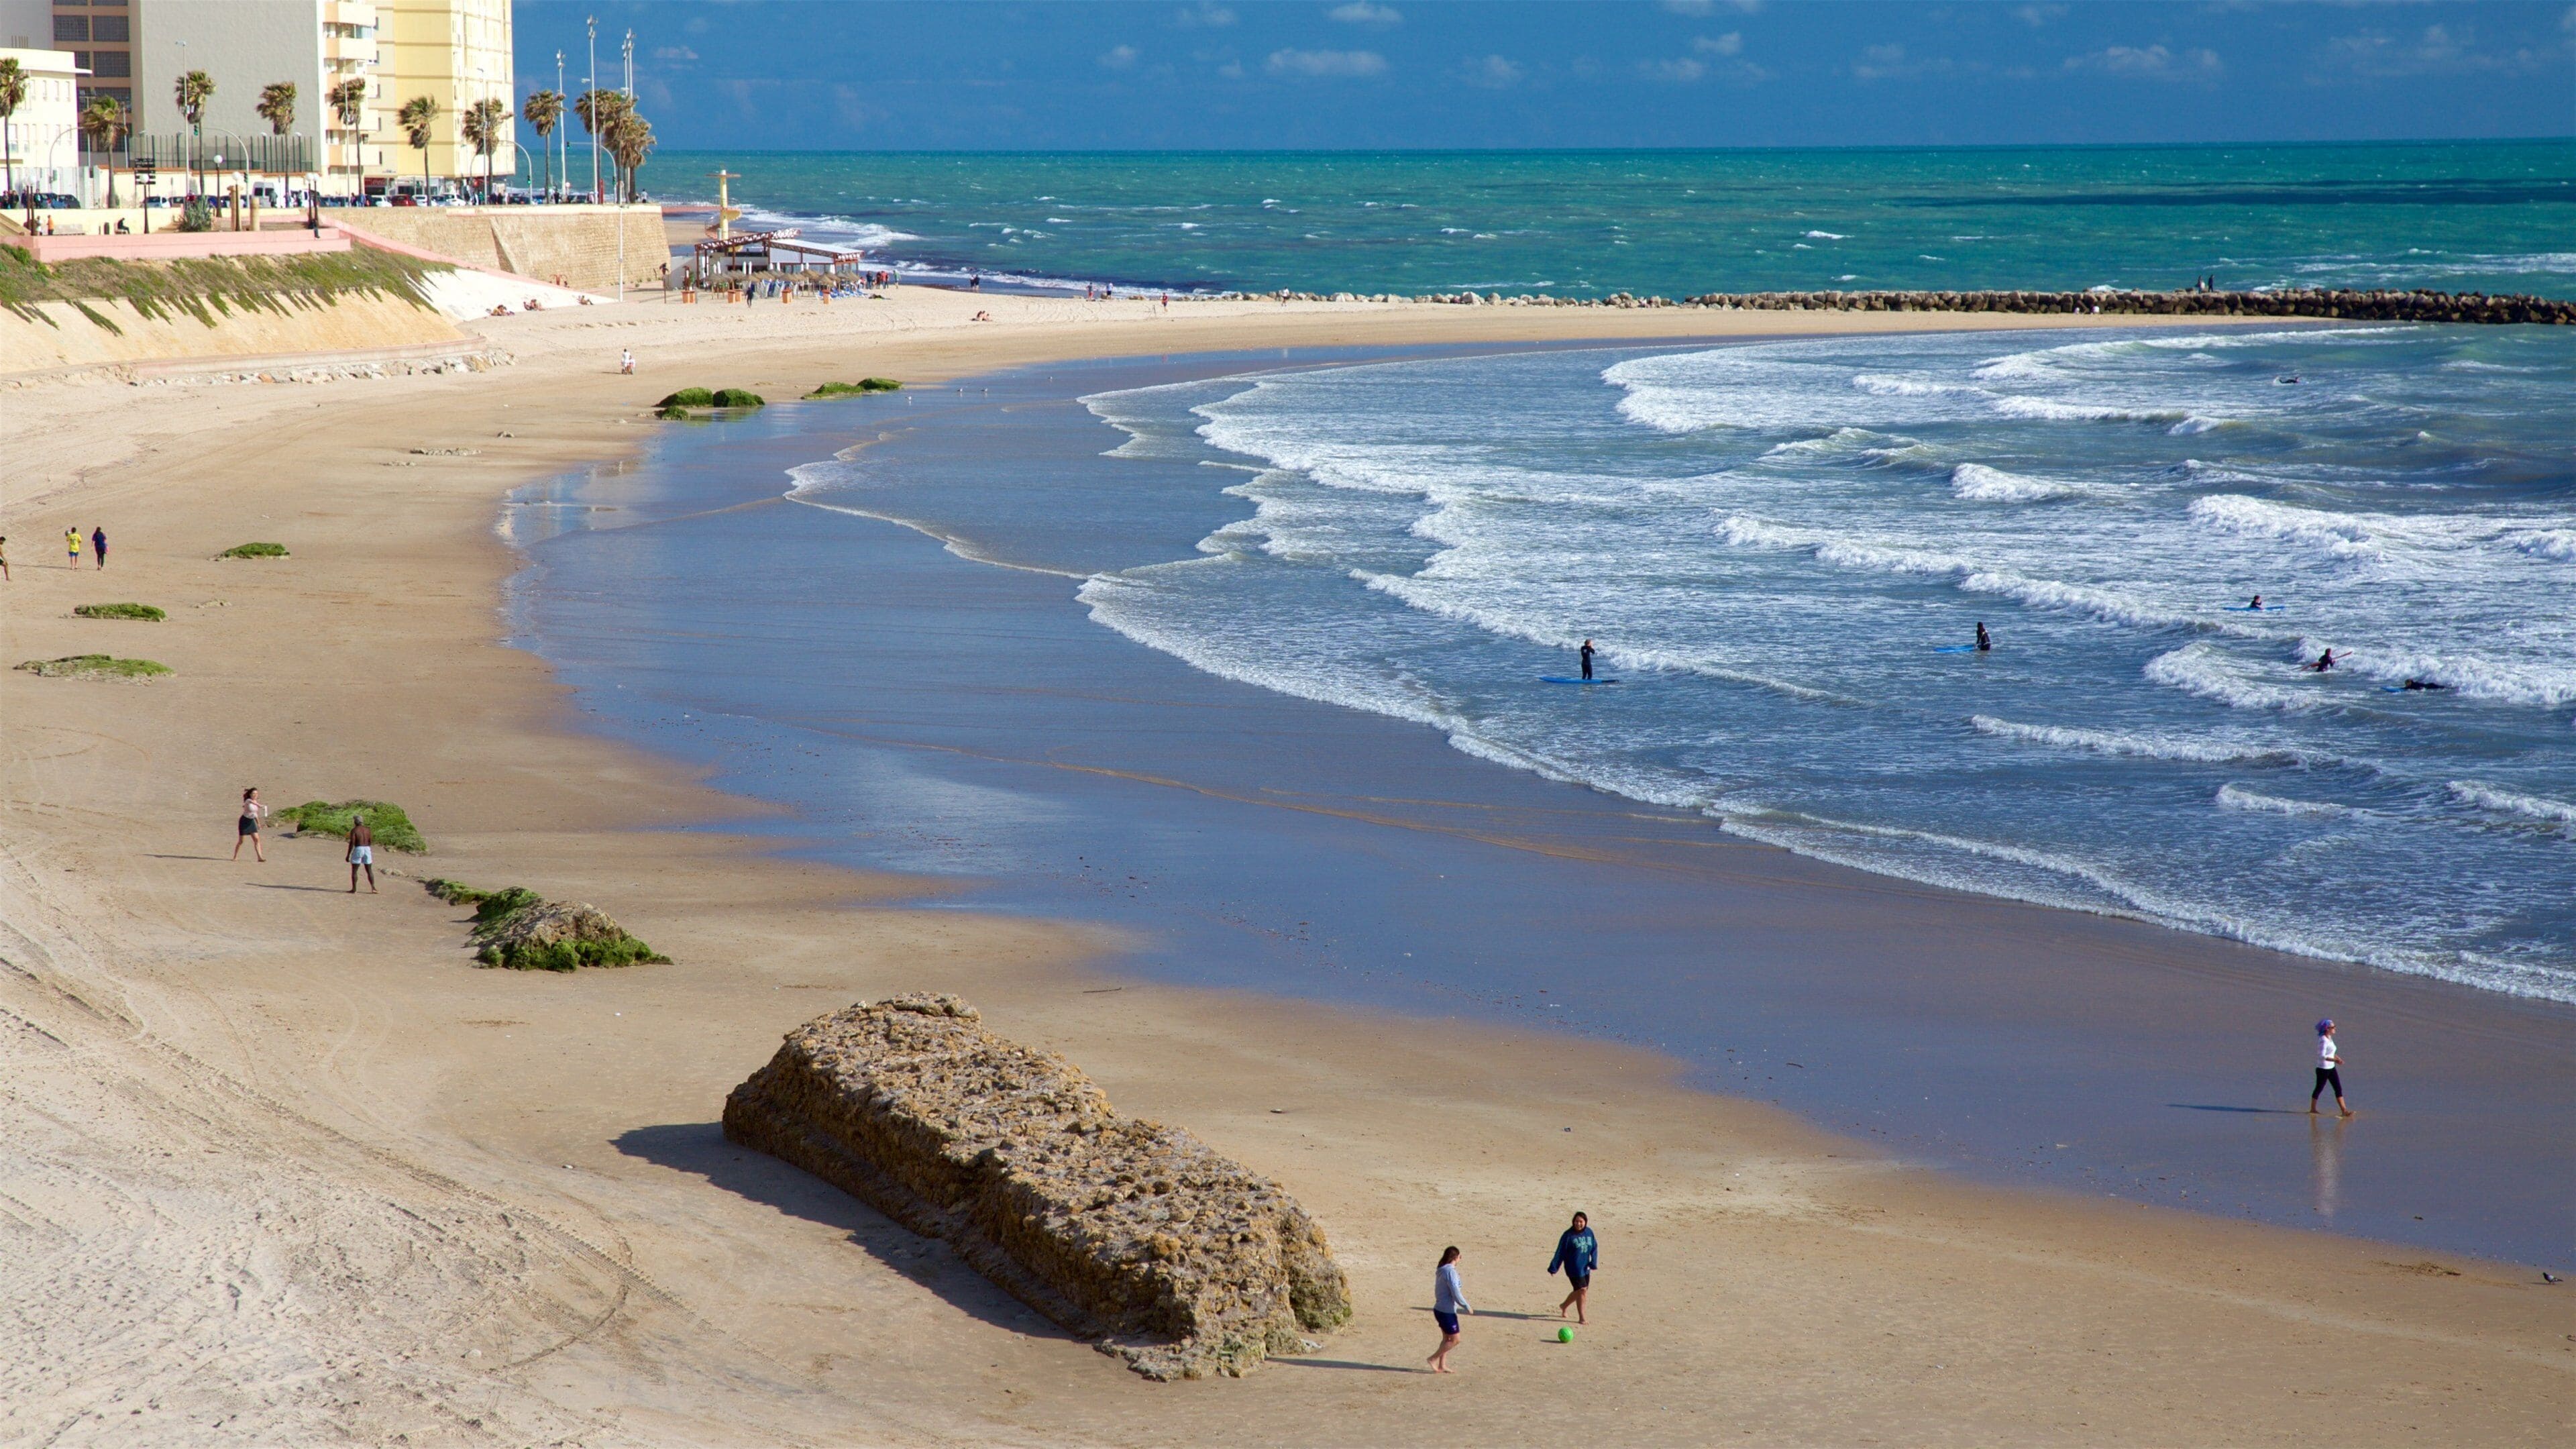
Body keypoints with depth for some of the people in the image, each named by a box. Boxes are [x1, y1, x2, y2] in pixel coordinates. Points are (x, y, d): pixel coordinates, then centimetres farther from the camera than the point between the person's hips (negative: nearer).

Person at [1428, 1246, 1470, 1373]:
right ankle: (1433, 1359, 2)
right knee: (1454, 1340, 0)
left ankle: (1442, 1366, 18)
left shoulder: (1441, 1271, 9)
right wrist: (1467, 1307, -10)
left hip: (1439, 1309, 9)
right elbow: (1456, 1294, -23)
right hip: (1447, 1312, -9)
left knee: (1447, 1339, 17)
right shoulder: (1450, 1272, -19)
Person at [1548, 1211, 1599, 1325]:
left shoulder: (1589, 1232, 2)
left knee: (1579, 1292, 14)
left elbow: (1595, 1247, 9)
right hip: (1574, 1268, -6)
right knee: (1581, 1290, -12)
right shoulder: (1568, 1235, -12)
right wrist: (1553, 1268, -7)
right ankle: (1581, 1317, -3)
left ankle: (1564, 1306, 40)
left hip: (1585, 1268, 6)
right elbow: (1560, 1252, -9)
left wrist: (1593, 1262, -6)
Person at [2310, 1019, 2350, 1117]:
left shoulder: (2329, 1038, 7)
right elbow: (2322, 1056, -26)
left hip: (2331, 1068, 9)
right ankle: (2312, 1110, 20)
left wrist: (2337, 1058, 4)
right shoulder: (2323, 1040, -20)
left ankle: (2344, 1110, 3)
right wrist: (2334, 1060, -29)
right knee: (2319, 1089, 5)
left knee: (2338, 1089, 4)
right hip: (2323, 1069, -9)